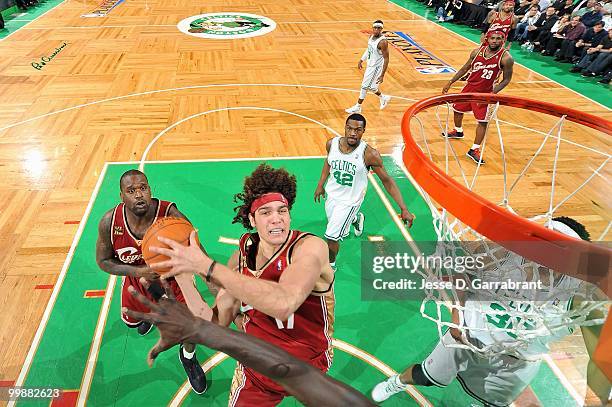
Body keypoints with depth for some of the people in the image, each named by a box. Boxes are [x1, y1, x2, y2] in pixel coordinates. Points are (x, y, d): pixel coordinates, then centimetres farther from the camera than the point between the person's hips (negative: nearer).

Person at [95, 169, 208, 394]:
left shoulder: (171, 215, -36)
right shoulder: (110, 222, -27)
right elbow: (103, 261, -11)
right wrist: (138, 271, -29)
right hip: (136, 277, 3)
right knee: (131, 320, 25)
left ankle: (188, 357, 32)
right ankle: (149, 313, 67)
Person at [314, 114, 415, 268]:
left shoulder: (369, 154, -26)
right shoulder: (332, 144, -14)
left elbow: (387, 181, -18)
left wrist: (404, 209, -20)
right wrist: (320, 185, 12)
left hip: (350, 200, -5)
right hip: (332, 195, 5)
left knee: (331, 237, -5)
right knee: (334, 223, 29)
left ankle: (330, 266, 25)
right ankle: (357, 218, 61)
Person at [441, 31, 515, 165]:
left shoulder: (506, 58, -19)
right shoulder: (477, 51, -8)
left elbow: (506, 79, -11)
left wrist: (493, 93, -23)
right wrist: (450, 82, 4)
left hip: (485, 92, -4)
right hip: (470, 87, 4)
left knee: (483, 122, -7)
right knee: (457, 109, 20)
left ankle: (474, 150, 5)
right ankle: (458, 132, 50)